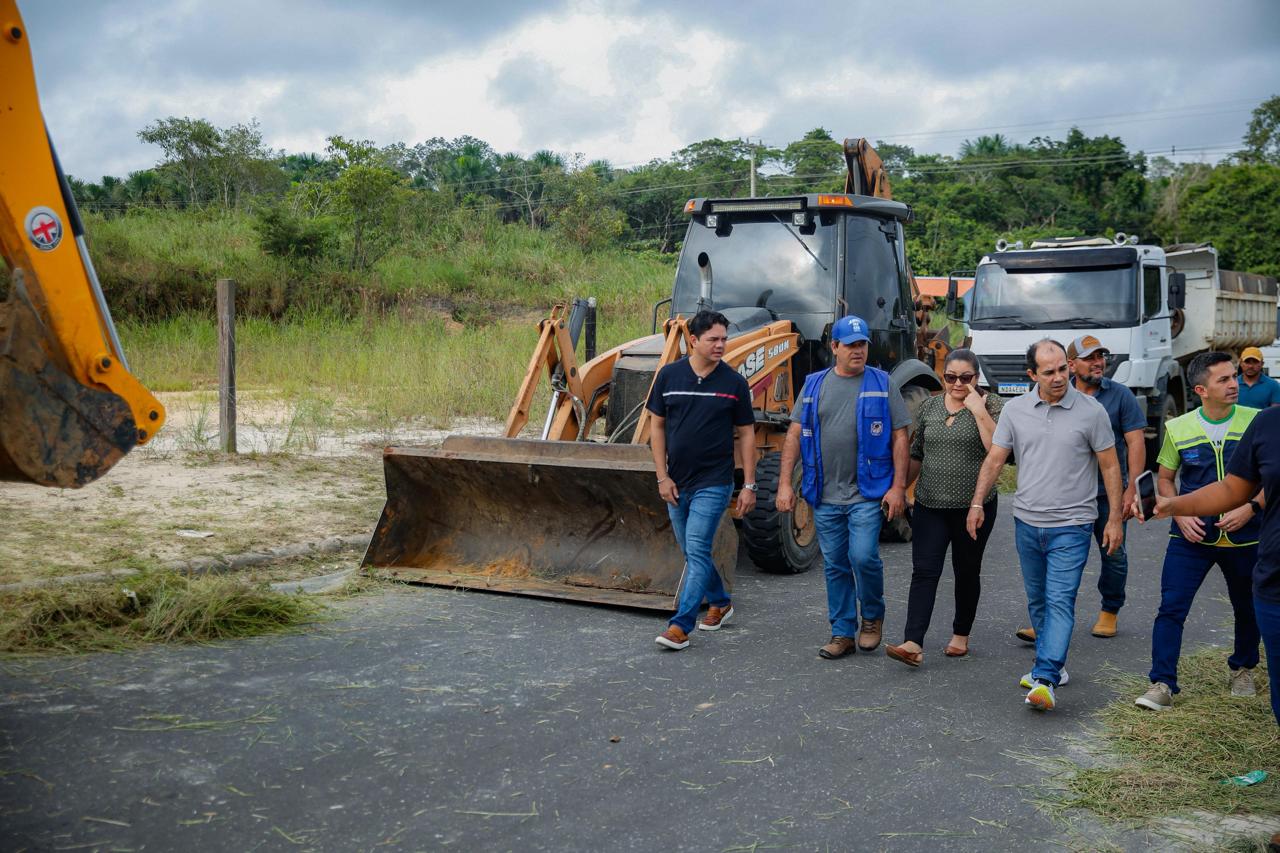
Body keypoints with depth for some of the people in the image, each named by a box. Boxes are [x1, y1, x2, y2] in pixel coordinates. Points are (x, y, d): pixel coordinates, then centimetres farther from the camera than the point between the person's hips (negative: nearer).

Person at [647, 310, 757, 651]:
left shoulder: (733, 382, -3)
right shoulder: (669, 375, 0)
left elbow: (746, 434, 1)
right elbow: (657, 426, 4)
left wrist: (749, 485, -2)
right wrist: (662, 477, -2)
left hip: (713, 483, -3)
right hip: (676, 484, 4)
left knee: (697, 552, -11)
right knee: (692, 553, 16)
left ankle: (680, 625, -10)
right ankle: (720, 603, 37)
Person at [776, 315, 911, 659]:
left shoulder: (882, 384, 2)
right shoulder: (814, 385, 8)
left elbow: (900, 437, -1)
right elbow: (794, 435, 7)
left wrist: (898, 487, -8)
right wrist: (785, 483, -1)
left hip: (867, 492, -3)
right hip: (825, 496, 3)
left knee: (863, 557, -13)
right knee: (835, 566, 8)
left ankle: (873, 617, 14)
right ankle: (842, 634, 19)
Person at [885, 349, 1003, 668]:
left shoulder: (991, 405, -4)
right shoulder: (930, 406, 8)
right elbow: (916, 454, 16)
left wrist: (978, 411, -20)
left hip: (973, 507, -3)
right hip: (930, 506, 3)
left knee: (966, 572, 10)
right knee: (924, 571, -7)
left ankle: (961, 636, 26)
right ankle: (913, 644, -13)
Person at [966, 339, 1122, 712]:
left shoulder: (1091, 411, -6)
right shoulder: (1015, 409, 2)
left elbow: (1110, 466, -1)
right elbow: (994, 459, 5)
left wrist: (1115, 518, -3)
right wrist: (977, 503, -4)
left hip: (1071, 526, -4)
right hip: (1027, 523, 4)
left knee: (1060, 601, -12)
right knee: (1037, 601, 15)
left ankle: (1045, 680, -19)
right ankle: (1055, 665, 30)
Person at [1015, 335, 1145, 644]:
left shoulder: (1120, 396, 0)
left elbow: (1136, 444, -3)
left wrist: (1132, 489, -10)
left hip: (1108, 493, -1)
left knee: (1113, 556, 11)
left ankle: (1109, 613, 29)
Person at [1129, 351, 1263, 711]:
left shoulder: (1258, 422, -5)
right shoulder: (1179, 428, -1)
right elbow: (1165, 479, 9)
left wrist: (1249, 508, -15)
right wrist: (1180, 515, -6)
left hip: (1243, 536, 0)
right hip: (1191, 536, 0)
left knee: (1247, 609, 16)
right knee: (1171, 609, -8)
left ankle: (1242, 669, 41)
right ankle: (1162, 684, -3)